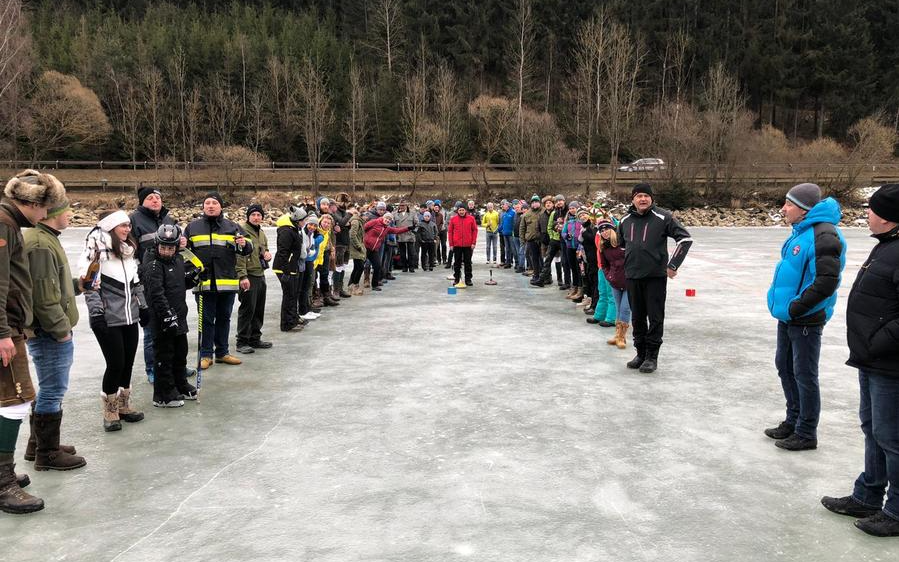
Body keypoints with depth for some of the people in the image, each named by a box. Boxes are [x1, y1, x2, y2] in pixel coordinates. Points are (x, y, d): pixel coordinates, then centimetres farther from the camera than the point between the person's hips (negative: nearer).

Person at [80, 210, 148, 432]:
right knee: (116, 364, -4)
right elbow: (89, 283, -13)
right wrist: (96, 312, -17)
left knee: (128, 363, 10)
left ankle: (124, 405, 25)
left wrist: (143, 307, 20)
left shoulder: (128, 249, 13)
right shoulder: (97, 248, -10)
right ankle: (110, 411, 13)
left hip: (130, 317, 7)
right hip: (108, 320, -7)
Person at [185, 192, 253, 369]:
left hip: (227, 281, 1)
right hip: (203, 282, -1)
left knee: (224, 318, 12)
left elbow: (247, 249, 7)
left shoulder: (232, 227, 8)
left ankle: (222, 352, 23)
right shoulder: (193, 227, 8)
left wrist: (244, 245, -16)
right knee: (206, 319, 4)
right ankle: (206, 354, 13)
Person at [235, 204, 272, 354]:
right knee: (247, 309, -5)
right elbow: (239, 255, -18)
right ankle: (242, 342, 3)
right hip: (248, 276, -9)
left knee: (259, 309, 14)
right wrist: (242, 276, -24)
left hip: (260, 275, 9)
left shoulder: (261, 233, 16)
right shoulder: (242, 230, -11)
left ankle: (255, 338, 24)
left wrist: (267, 253, 6)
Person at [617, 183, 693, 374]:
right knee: (637, 317, 11)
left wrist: (672, 265, -9)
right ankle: (640, 354, 22)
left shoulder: (663, 217, -7)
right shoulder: (625, 220, 8)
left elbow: (685, 238, -7)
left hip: (656, 276, -4)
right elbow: (620, 244, 25)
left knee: (655, 318, -1)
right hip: (632, 276, 4)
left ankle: (652, 356, 9)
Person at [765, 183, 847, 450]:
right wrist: (780, 301, 12)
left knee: (804, 375, 1)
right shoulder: (801, 231, 10)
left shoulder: (823, 236, -19)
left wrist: (796, 307, -21)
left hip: (806, 320, -10)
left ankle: (806, 434, 15)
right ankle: (793, 422, 33)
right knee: (785, 366, 18)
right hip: (788, 316, 10)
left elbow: (827, 282, -25)